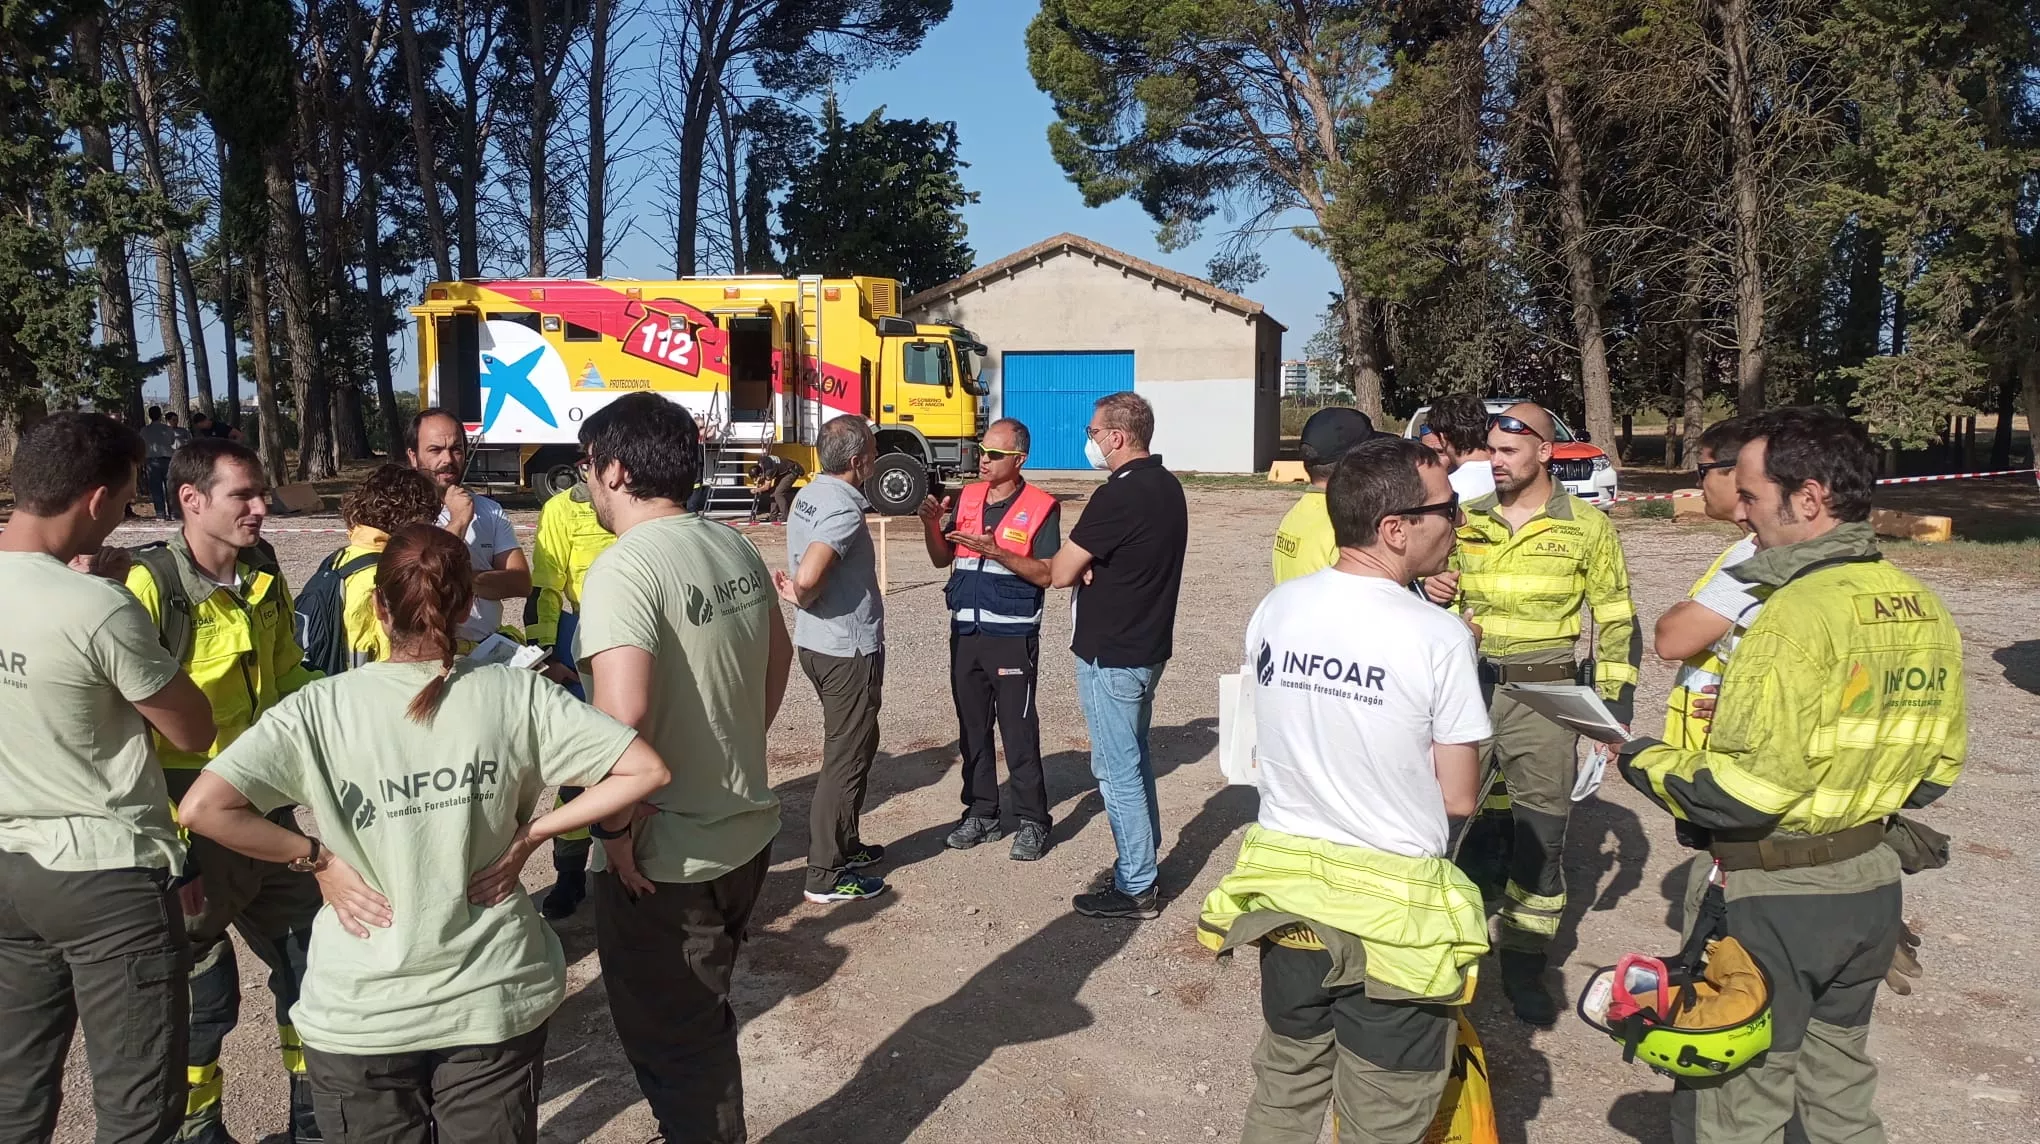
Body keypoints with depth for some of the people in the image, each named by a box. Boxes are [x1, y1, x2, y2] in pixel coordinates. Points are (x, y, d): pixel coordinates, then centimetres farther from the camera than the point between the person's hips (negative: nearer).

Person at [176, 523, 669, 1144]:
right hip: (496, 1002, 1)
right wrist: (528, 836, -6)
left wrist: (316, 858, -8)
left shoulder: (320, 708, -12)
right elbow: (647, 771, -13)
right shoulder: (517, 693, -10)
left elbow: (201, 808, -20)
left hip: (360, 1016, 0)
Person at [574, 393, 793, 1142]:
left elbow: (622, 713, -32)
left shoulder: (624, 568, -21)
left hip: (665, 857, -8)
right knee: (703, 1019, 27)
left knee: (669, 1042, 12)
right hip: (745, 831, 8)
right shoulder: (734, 547, 4)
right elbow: (778, 655, 18)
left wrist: (613, 827, -19)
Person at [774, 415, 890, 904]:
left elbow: (799, 573, 12)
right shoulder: (844, 510, -22)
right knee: (847, 758, 0)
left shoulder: (810, 494, 8)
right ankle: (826, 875, 6)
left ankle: (845, 844, 35)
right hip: (850, 651, -10)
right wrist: (801, 598, -13)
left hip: (816, 643, 10)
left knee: (851, 748, 23)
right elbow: (808, 578, -32)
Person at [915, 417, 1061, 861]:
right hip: (966, 631, 6)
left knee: (1018, 729, -1)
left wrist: (996, 551, -23)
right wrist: (931, 525, -7)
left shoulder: (1040, 507, -8)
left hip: (1013, 636, -6)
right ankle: (981, 813, 22)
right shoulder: (968, 497, 8)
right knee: (972, 726, 11)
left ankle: (1032, 821, 9)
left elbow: (1046, 574, -13)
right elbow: (942, 560, 12)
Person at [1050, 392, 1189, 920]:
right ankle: (1141, 864, 30)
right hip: (1148, 646, 9)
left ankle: (1135, 888, 9)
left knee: (1117, 770, 0)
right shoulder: (1167, 486, 7)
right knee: (1135, 760, 19)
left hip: (1109, 655, -9)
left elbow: (1059, 573, -19)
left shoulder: (1117, 496, -23)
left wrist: (1081, 566, 2)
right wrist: (1092, 565, -2)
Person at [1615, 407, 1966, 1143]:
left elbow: (1741, 794, -24)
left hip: (1772, 897, -8)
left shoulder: (1800, 612, -24)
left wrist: (1641, 761, -10)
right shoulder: (1923, 608, 1)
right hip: (1870, 885, 8)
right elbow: (1936, 769, 10)